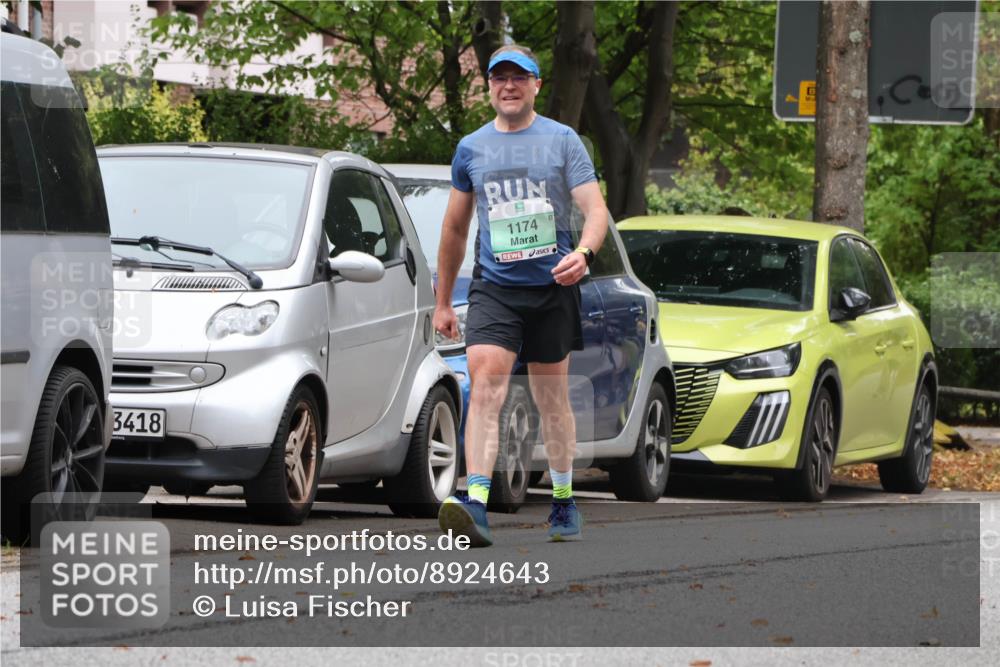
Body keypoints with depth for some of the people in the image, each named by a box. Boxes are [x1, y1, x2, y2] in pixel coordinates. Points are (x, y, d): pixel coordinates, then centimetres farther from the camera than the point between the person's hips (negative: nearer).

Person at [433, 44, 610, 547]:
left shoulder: (562, 141, 2)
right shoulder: (471, 149, 8)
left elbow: (595, 209, -4)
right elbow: (455, 228, 17)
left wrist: (584, 252, -26)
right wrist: (443, 302, 18)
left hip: (551, 285, 0)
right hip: (494, 287, 0)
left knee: (552, 398, 10)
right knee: (484, 384, -19)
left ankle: (564, 501, 27)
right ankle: (476, 503, -32)